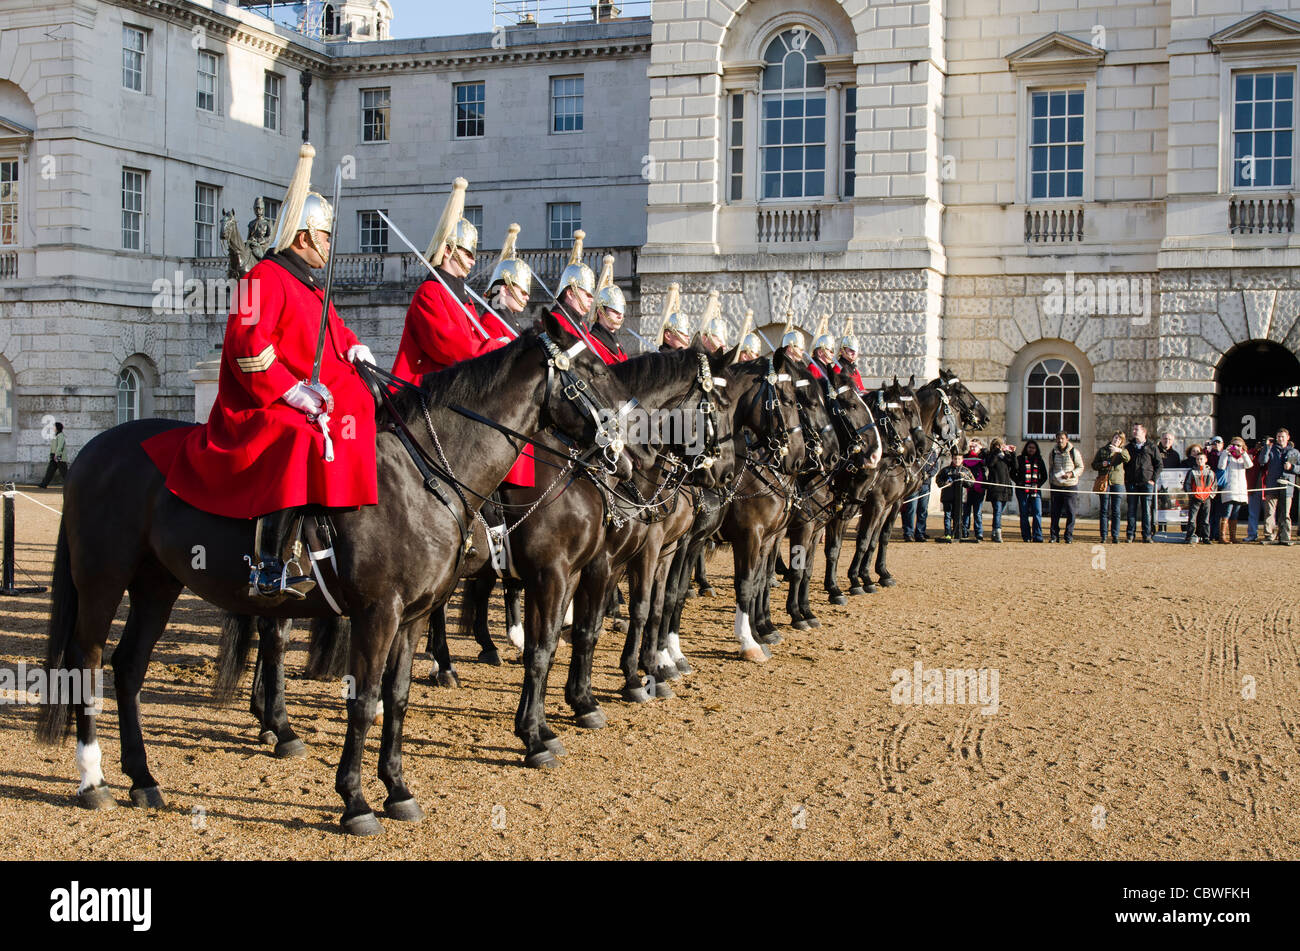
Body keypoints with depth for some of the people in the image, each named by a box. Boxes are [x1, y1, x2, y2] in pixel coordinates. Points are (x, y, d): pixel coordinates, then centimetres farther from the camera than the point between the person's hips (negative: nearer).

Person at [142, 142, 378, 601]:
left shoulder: (309, 288, 22)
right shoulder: (266, 278, -9)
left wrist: (352, 348, 13)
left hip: (309, 405, 11)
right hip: (261, 409, -11)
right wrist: (291, 391, -22)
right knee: (299, 445, -34)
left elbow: (331, 333, 35)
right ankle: (268, 568, -38)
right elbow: (248, 345, -20)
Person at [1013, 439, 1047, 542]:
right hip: (1022, 490, -1)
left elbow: (1044, 476, 19)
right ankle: (1026, 537, 4)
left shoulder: (1039, 460, 14)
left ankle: (1037, 536, -8)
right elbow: (1012, 473, 9)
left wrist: (1038, 484, 4)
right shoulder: (1020, 459, 8)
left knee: (1037, 513, -9)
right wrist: (1019, 482, -4)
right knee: (1024, 514, -1)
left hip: (1036, 491, 1)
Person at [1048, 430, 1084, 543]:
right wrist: (1051, 479, 5)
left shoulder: (1074, 452, -1)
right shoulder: (1053, 453, 8)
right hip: (1056, 486, 3)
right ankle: (1054, 536, 10)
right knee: (1055, 512, 3)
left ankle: (1069, 536, 5)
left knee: (1070, 512, -2)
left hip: (1070, 485, -3)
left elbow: (1081, 467, 3)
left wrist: (1071, 474, -14)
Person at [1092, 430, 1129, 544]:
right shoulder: (1102, 450, 12)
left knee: (1116, 510, 0)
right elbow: (1094, 465, 13)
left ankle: (1115, 536, 4)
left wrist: (1119, 451, -31)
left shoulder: (1122, 451, 10)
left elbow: (1127, 458, -13)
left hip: (1117, 483, 0)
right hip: (1105, 482, 0)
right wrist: (1102, 464, -7)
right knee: (1104, 510, 0)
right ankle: (1103, 536, 2)